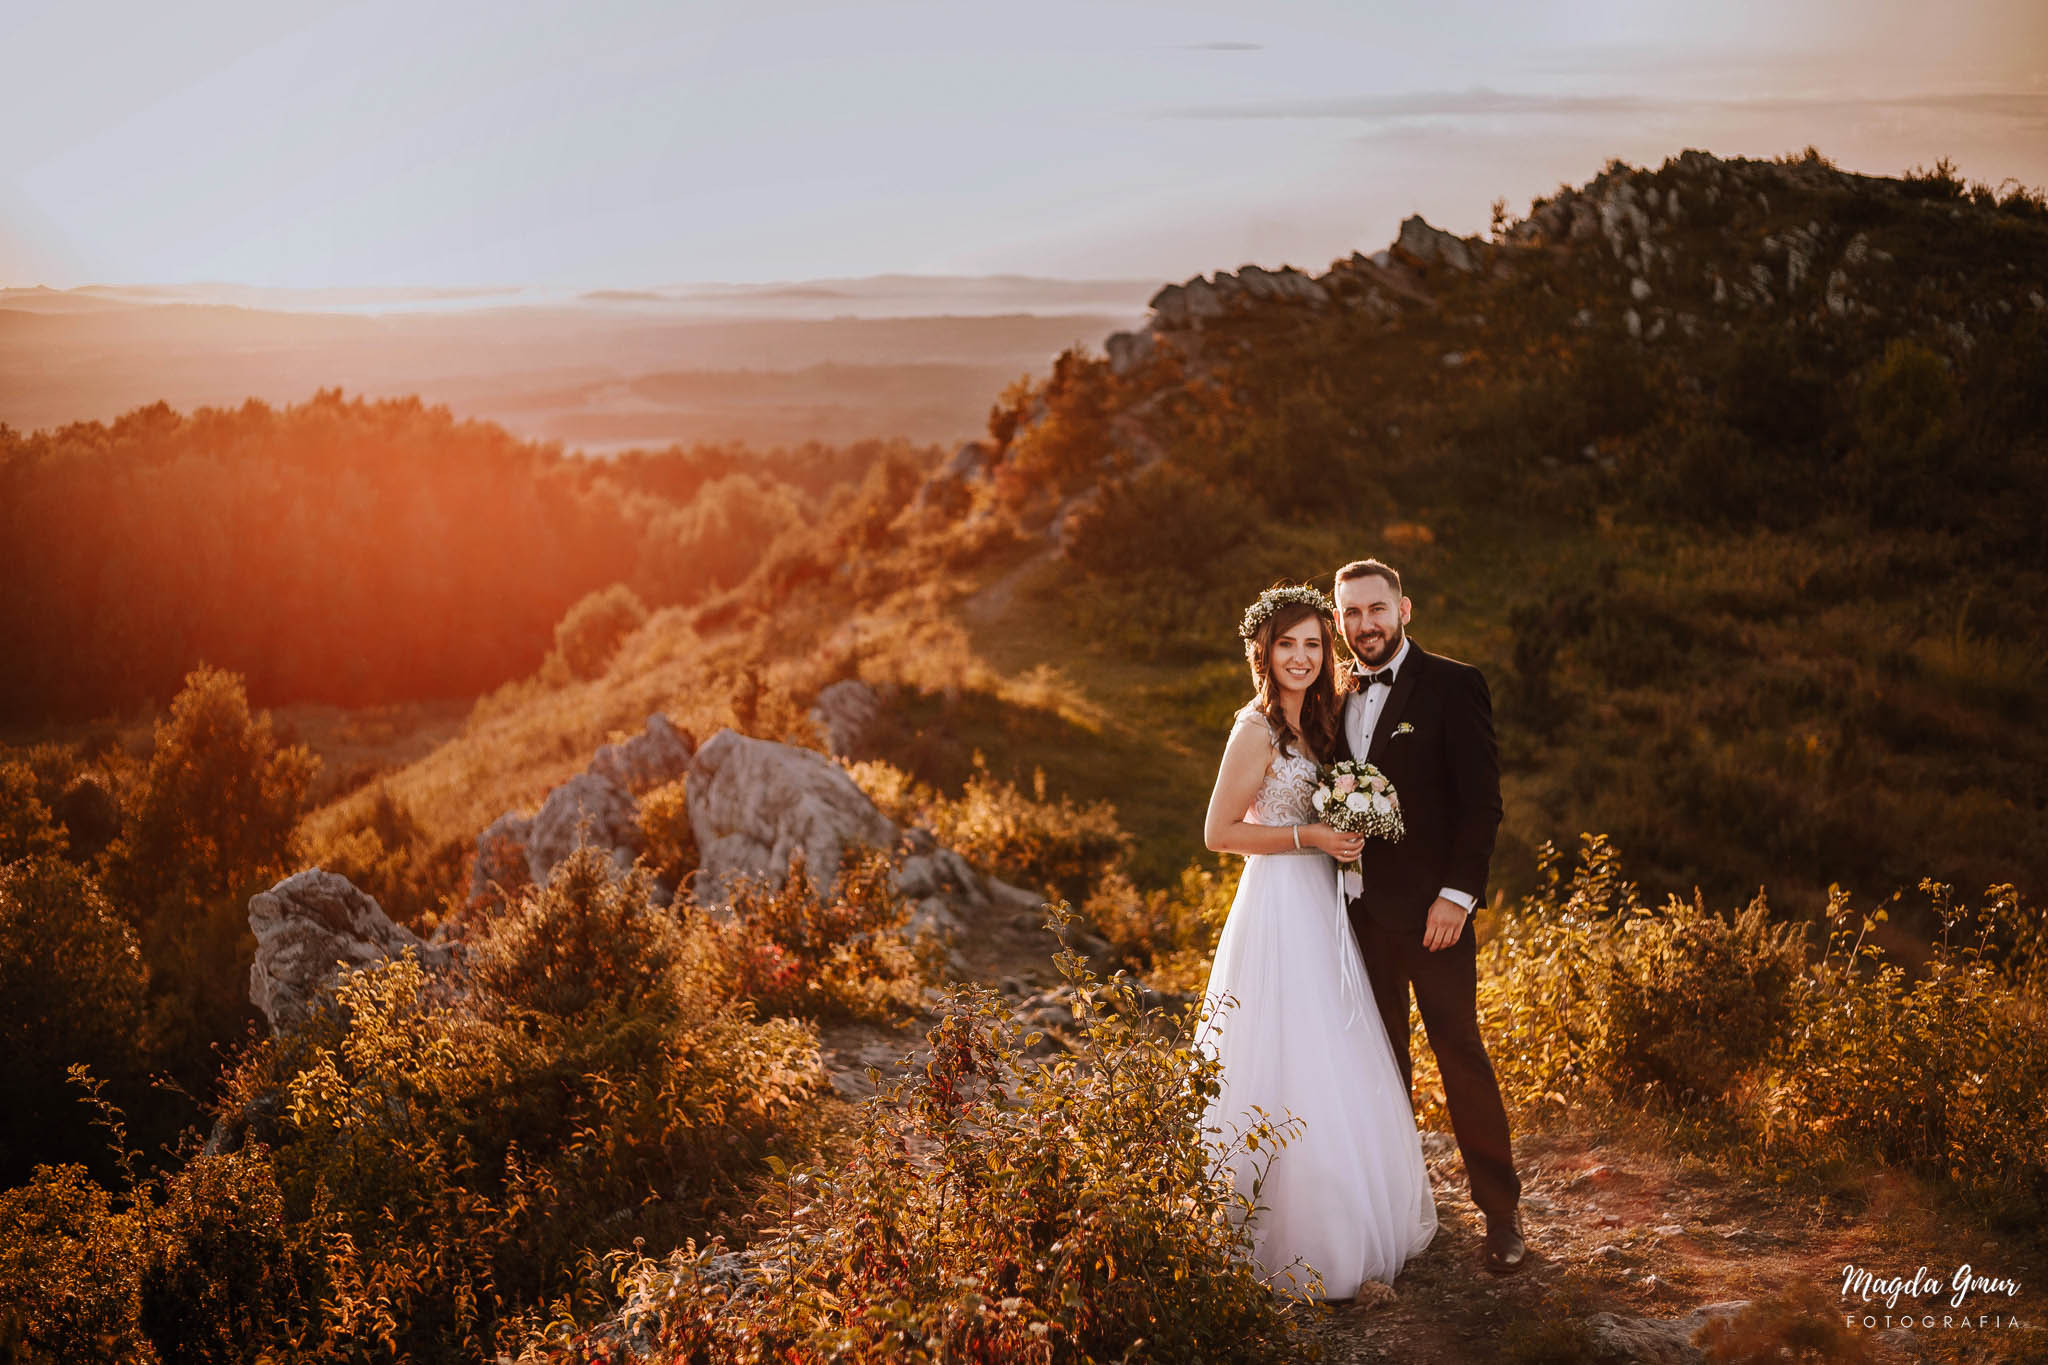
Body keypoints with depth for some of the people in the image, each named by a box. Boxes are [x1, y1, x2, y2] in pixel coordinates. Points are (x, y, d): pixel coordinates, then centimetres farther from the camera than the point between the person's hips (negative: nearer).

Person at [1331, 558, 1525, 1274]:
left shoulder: (1452, 685, -7)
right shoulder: (1338, 699, 11)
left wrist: (1458, 894, -17)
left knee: (1461, 1056, -2)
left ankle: (1500, 1214, 8)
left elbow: (1481, 799, -11)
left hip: (1432, 906, -5)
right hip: (1359, 911, 6)